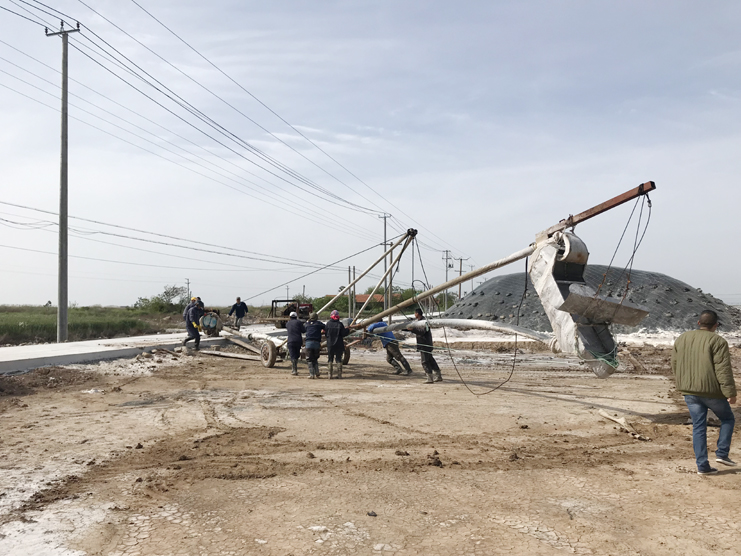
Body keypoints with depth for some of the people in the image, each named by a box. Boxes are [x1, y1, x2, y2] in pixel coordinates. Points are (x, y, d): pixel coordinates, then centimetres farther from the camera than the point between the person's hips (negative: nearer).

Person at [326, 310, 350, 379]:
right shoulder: (340, 324, -8)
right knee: (339, 359, 5)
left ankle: (330, 374, 7)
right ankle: (339, 374, 3)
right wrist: (348, 330, 9)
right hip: (339, 345, -1)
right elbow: (343, 333, -8)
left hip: (330, 344, 1)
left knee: (330, 359, 10)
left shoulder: (328, 324, -3)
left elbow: (326, 334, 1)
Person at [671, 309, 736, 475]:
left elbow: (674, 365, 12)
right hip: (711, 390, -5)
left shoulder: (682, 339, 8)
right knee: (727, 419, 19)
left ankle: (702, 466, 8)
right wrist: (730, 392, -12)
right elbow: (723, 370, -15)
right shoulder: (718, 341, -10)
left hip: (689, 391, 5)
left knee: (698, 427, 9)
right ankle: (722, 453, 9)